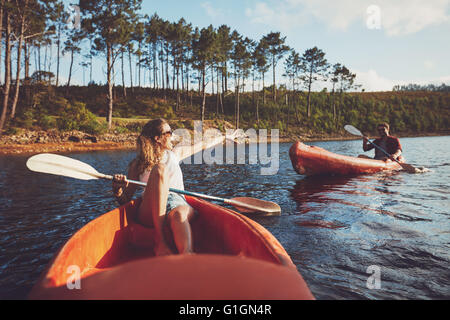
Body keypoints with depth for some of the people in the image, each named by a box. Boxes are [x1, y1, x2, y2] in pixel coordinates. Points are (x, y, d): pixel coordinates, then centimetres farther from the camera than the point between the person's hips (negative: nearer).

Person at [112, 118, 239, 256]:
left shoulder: (174, 153, 20)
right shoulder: (137, 164, 10)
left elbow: (203, 144, 32)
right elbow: (125, 200, 9)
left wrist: (227, 137, 41)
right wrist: (118, 190, -14)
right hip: (150, 213, -2)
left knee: (179, 213, -36)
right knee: (159, 169, -27)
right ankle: (159, 241, -33)